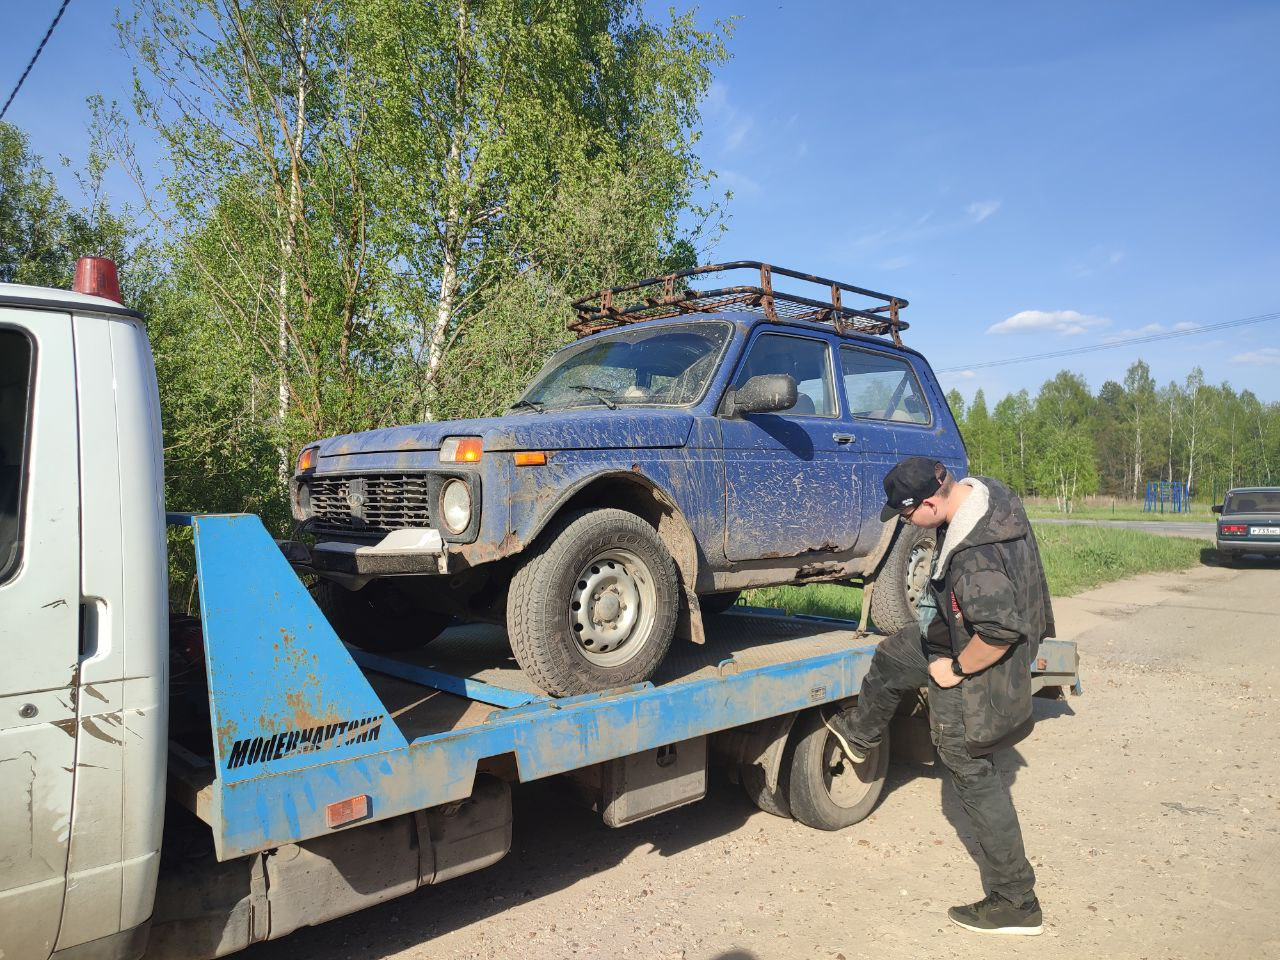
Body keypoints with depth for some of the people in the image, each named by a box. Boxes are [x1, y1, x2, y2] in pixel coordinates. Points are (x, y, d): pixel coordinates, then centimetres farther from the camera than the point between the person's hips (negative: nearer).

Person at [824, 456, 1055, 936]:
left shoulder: (973, 556, -38)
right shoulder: (982, 488, -9)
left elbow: (1000, 631, -38)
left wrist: (956, 669, -21)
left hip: (976, 664, -10)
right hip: (955, 635, 10)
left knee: (974, 777, 4)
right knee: (888, 659, 25)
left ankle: (1015, 903, 18)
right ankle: (859, 735, 53)